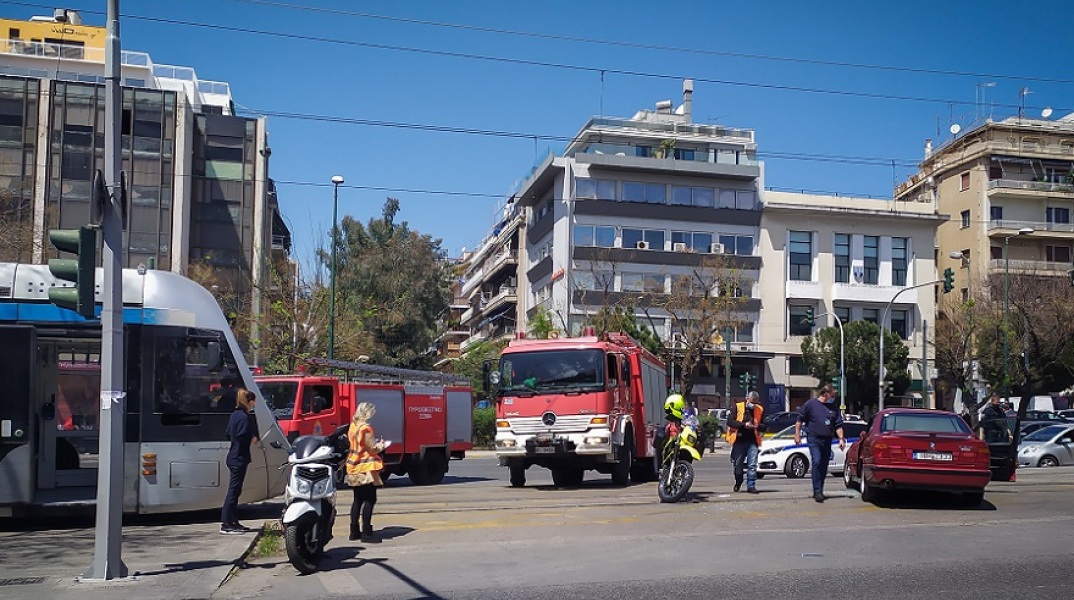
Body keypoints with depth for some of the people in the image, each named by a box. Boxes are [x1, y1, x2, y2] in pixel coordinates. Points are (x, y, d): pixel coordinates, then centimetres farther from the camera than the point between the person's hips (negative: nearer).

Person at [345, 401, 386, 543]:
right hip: (366, 468, -9)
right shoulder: (366, 428, -17)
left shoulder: (353, 425, 8)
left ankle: (354, 531, 17)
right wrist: (381, 445, 3)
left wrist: (375, 444, 17)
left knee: (358, 500, 14)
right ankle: (366, 533, -7)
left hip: (354, 467, 9)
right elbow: (373, 448, -17)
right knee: (370, 500, -5)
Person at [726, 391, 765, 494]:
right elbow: (730, 421, -8)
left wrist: (758, 426, -12)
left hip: (753, 440, 1)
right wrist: (744, 424, -19)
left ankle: (751, 485, -1)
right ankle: (738, 483, 29)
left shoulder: (760, 410, 8)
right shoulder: (738, 407, -1)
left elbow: (764, 426, 11)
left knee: (752, 465, -7)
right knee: (738, 465, 6)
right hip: (739, 440, -1)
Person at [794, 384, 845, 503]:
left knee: (824, 466, 7)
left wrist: (841, 439, 1)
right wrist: (797, 435, -3)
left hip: (827, 440, 5)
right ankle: (817, 491, -18)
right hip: (814, 439, -5)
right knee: (816, 462, -17)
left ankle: (819, 491, 18)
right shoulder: (810, 404, -2)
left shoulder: (834, 407, 11)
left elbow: (838, 425, 12)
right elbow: (800, 420, 1)